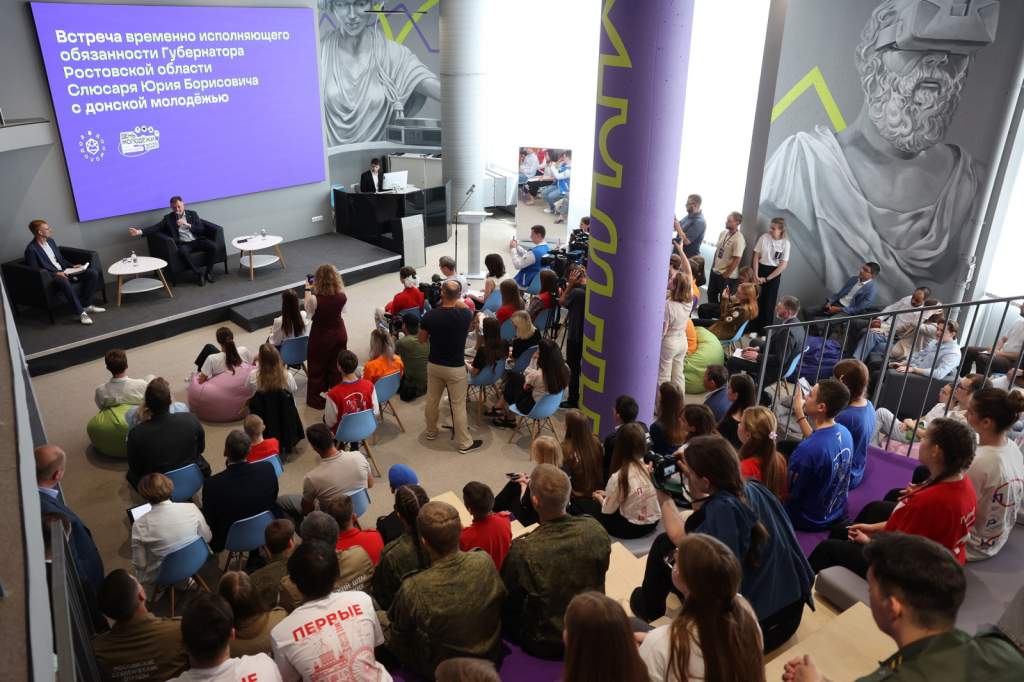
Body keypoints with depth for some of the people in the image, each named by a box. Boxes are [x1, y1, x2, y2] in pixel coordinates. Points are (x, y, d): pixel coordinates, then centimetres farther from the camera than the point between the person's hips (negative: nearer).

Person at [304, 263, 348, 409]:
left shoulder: (315, 299, -28)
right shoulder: (342, 296, -18)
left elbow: (309, 311, -6)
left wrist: (308, 289, 1)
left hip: (320, 336, -3)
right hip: (339, 333, 3)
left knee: (317, 369, 18)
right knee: (336, 367, 22)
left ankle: (317, 401, 31)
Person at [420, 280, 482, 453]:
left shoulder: (430, 316, -14)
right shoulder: (465, 314, -17)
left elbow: (422, 339, 2)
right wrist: (459, 303, 21)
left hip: (434, 365, 3)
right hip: (455, 368, -2)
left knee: (432, 400, 21)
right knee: (458, 406, 6)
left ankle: (431, 432, 40)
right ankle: (465, 443, 16)